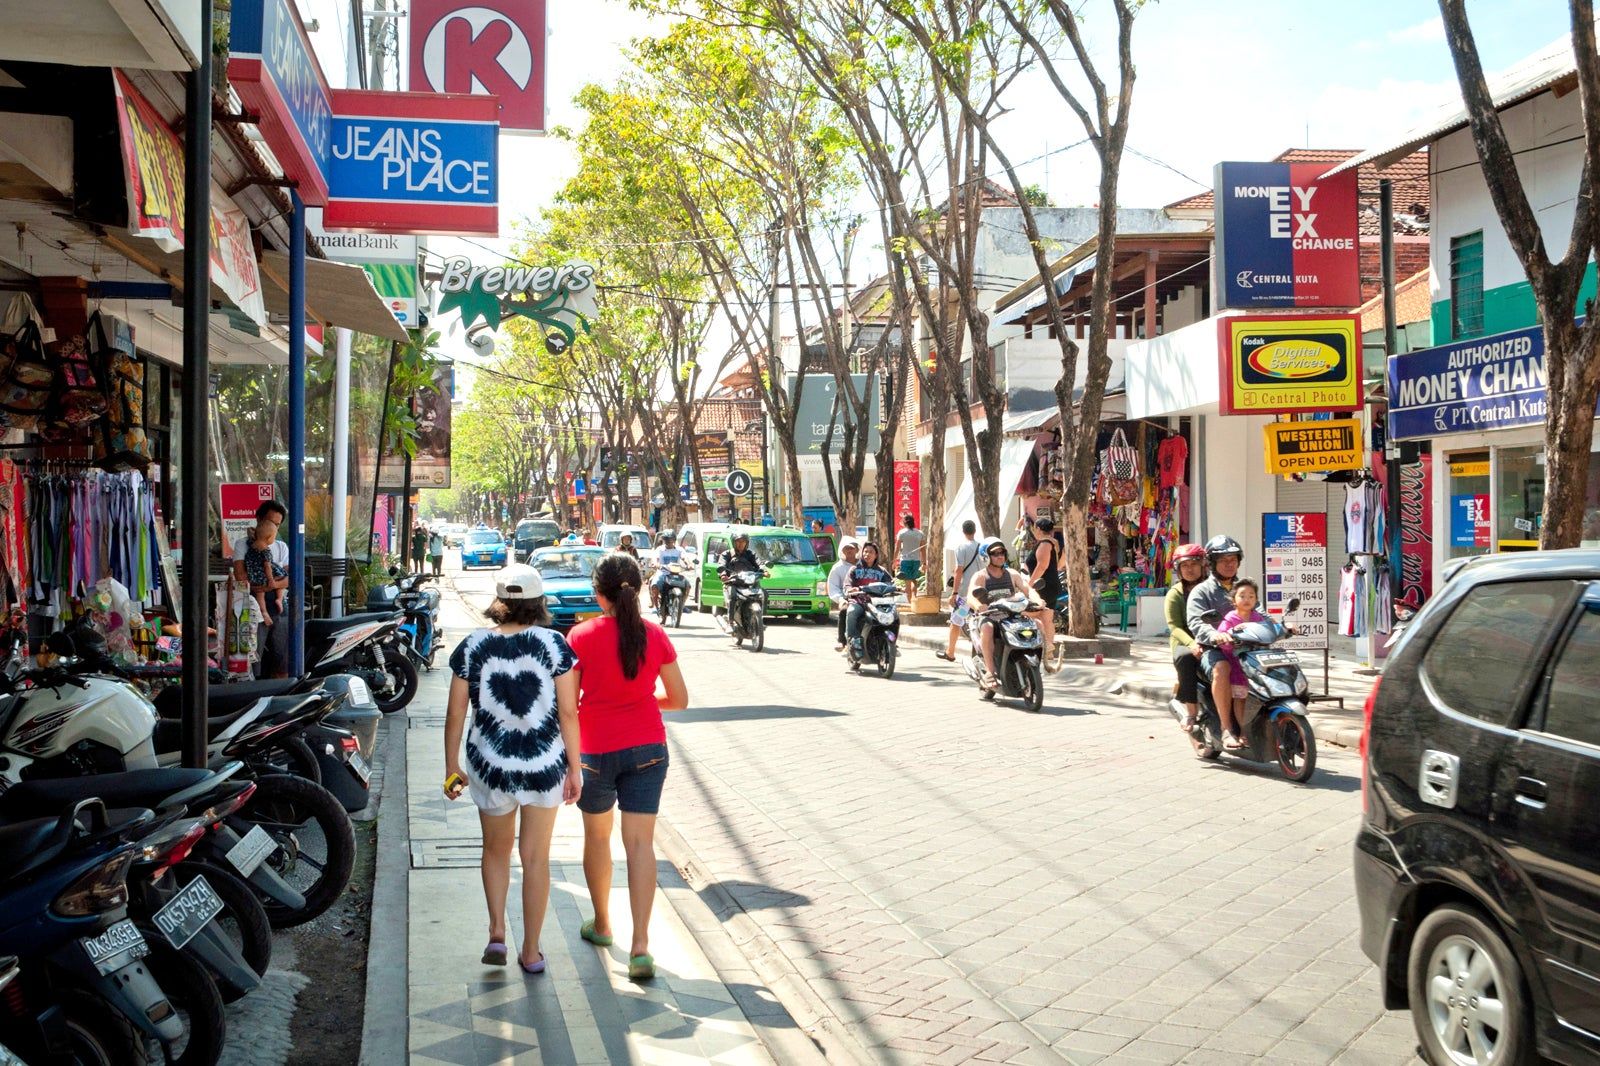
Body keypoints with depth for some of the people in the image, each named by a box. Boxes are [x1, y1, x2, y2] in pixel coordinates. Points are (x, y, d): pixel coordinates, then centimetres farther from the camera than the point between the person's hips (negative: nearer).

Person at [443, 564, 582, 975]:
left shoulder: (473, 646, -5)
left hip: (490, 766, 1)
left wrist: (452, 765, 10)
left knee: (496, 849, 24)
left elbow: (456, 713, -2)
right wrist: (575, 768, 1)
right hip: (545, 765, -1)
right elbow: (567, 712, -7)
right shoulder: (553, 644, -8)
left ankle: (497, 934, 14)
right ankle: (531, 952, 18)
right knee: (536, 857, 12)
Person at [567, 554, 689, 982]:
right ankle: (640, 946, -9)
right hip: (647, 748, 1)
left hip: (596, 751, -1)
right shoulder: (655, 636, -4)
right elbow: (679, 699, 2)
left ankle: (601, 923, 35)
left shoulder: (582, 637, -11)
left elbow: (568, 702, -8)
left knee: (597, 837, 19)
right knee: (640, 842, 0)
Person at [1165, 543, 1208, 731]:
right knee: (1185, 657, -37)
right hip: (1184, 643, -1)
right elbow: (1174, 626, -3)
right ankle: (1191, 712, -29)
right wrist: (1191, 644, -23)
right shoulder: (1175, 594, 8)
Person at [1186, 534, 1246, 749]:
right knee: (1221, 670, -37)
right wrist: (1214, 635, -33)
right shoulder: (1201, 591, 6)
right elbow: (1195, 623, -11)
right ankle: (1227, 729, -33)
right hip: (1213, 649, -5)